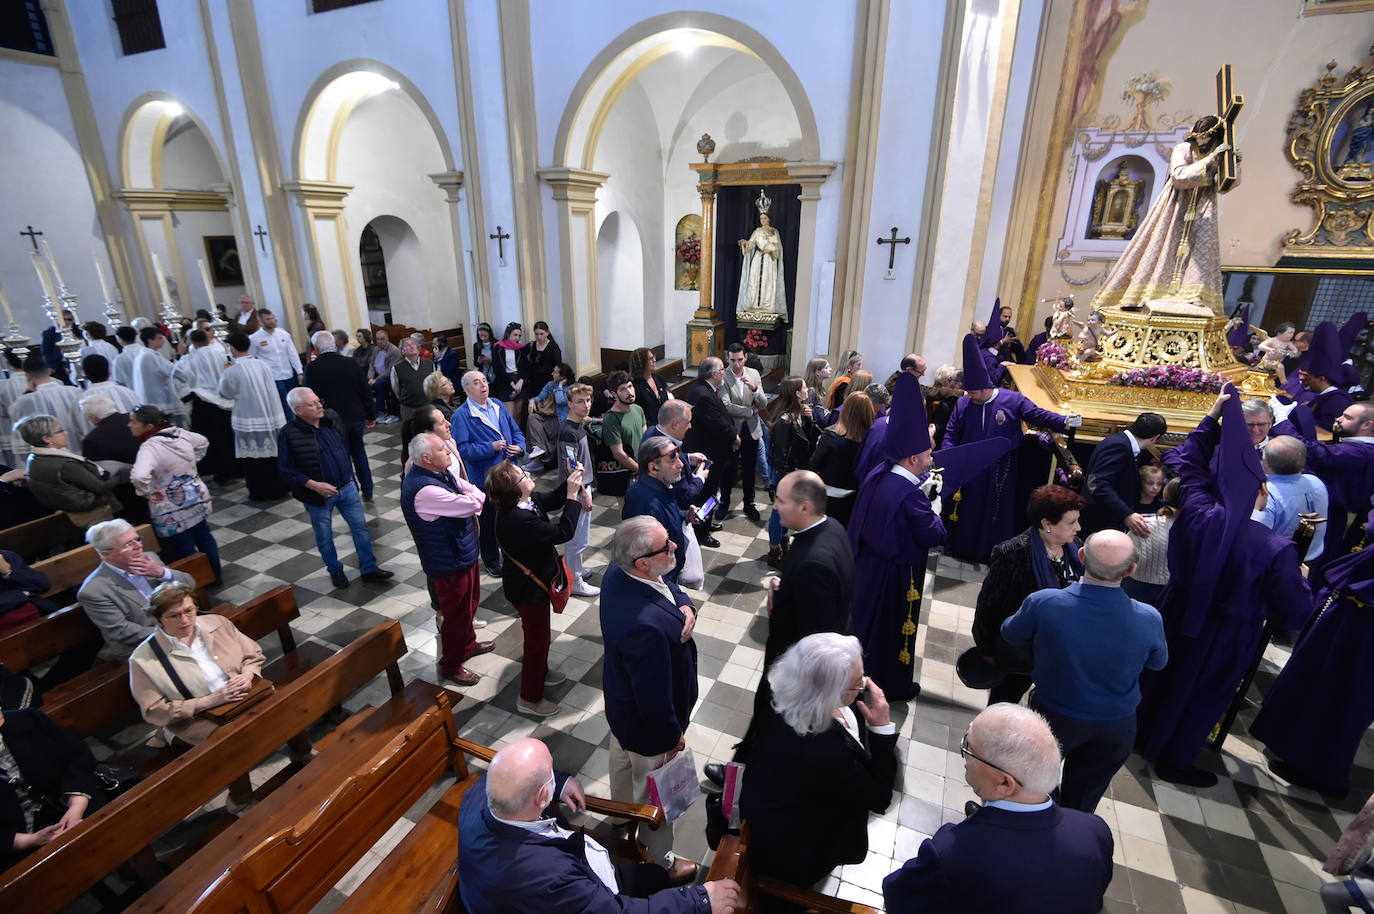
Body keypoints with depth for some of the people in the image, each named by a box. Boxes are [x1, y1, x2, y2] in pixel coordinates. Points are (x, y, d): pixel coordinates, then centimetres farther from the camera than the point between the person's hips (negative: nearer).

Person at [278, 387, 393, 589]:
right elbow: (286, 469, -14)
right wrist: (314, 485, -23)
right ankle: (335, 571, 35)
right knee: (324, 536, 13)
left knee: (360, 527, 8)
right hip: (318, 495, -4)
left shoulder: (332, 418, -3)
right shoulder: (288, 434, -17)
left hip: (346, 487, 4)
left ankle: (369, 569, 22)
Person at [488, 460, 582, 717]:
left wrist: (571, 482, -10)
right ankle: (530, 698, 29)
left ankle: (540, 672, 54)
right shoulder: (518, 520, -36)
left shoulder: (526, 501, -8)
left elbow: (553, 499, 8)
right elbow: (563, 532, -34)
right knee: (537, 637, 9)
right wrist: (572, 495, -31)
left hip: (531, 581, 9)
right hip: (528, 589, -9)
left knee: (539, 633, 29)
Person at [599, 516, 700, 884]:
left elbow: (672, 588, -2)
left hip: (621, 701, 8)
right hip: (648, 724, -8)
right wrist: (673, 735, -14)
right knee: (654, 791, 21)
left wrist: (685, 607, -24)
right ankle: (659, 862, 51)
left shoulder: (618, 573, -20)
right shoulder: (647, 626, -46)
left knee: (622, 758, 35)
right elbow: (654, 698, -33)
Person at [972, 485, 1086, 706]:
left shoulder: (1072, 551, -2)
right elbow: (988, 604, -16)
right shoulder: (1012, 553, -23)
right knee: (1004, 700, 13)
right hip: (1018, 652, -6)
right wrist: (987, 652, -8)